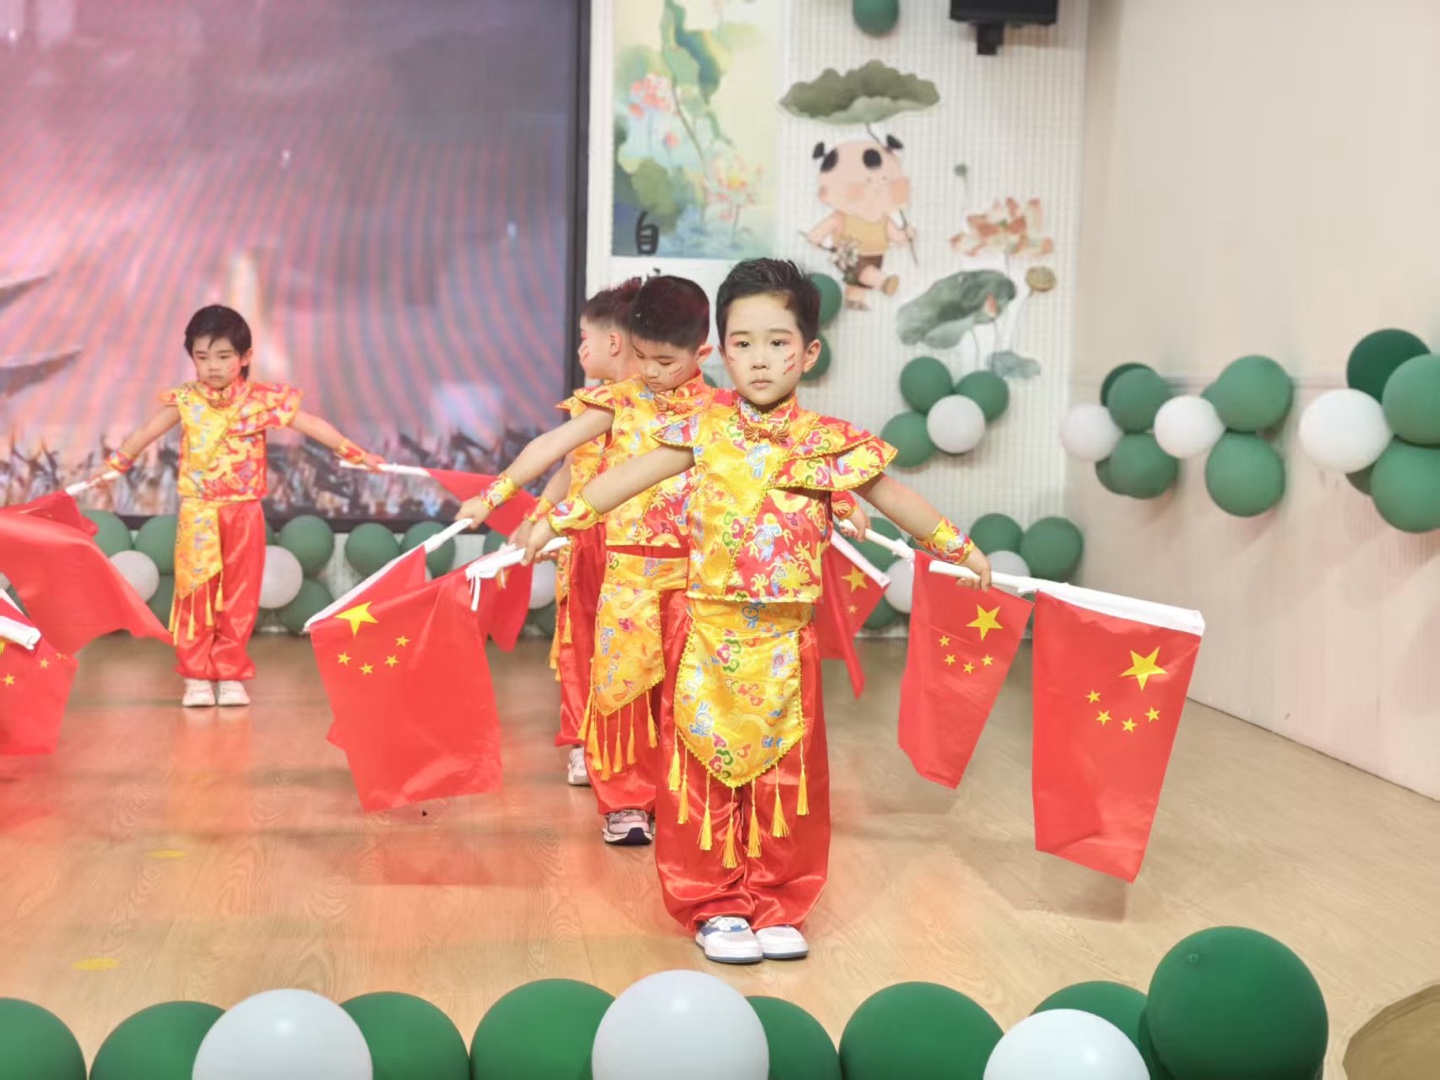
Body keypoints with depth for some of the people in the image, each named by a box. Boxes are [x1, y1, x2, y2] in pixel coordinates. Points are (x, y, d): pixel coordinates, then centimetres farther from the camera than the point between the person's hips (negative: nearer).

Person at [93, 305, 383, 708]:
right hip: (198, 515, 0)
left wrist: (356, 453, -2)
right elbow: (148, 431, 10)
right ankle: (196, 677, 8)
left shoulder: (262, 400, -2)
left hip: (244, 513, 0)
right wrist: (114, 464, 13)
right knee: (196, 596, 2)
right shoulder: (186, 401, 0)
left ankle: (230, 674, 13)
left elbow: (312, 425, -1)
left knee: (239, 598, 5)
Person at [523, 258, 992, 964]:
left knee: (787, 772, 8)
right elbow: (629, 476, 1)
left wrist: (959, 549, 18)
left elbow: (894, 499, 12)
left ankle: (779, 906, 21)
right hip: (709, 634, -1)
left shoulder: (831, 442, 1)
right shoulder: (706, 430, -1)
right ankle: (714, 906, 16)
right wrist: (560, 518, -4)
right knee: (706, 770, 4)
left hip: (785, 641, 1)